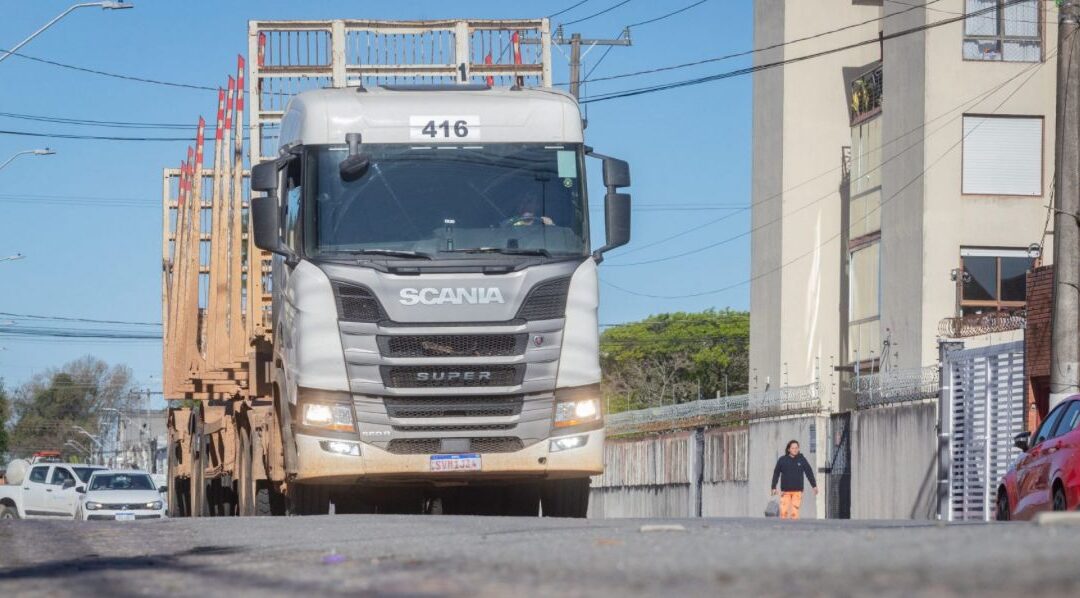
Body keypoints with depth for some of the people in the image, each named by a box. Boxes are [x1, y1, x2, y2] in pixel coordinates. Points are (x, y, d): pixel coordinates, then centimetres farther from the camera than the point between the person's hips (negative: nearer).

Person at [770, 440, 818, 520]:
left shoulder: (802, 460, 4)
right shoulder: (782, 460, 2)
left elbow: (809, 473, 8)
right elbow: (776, 474, 7)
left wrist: (814, 486, 6)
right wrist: (773, 488, 5)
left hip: (797, 491, 0)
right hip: (785, 491, 0)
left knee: (795, 511, -5)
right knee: (784, 511, -8)